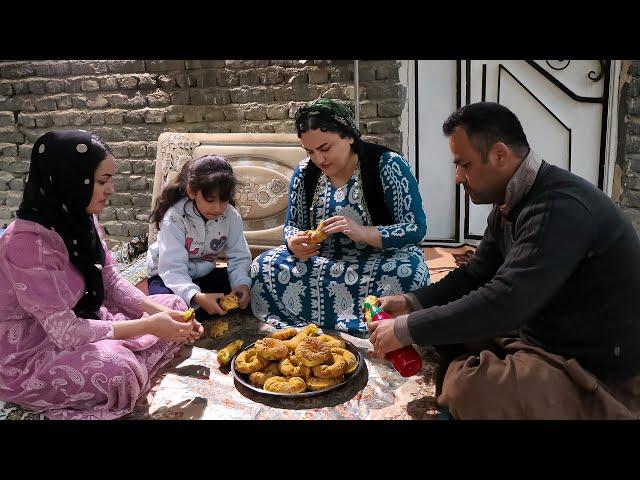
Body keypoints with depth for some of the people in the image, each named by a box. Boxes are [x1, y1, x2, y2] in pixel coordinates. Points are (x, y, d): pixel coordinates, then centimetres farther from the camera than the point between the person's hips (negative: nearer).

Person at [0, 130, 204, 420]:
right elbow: (64, 331, -29)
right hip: (26, 355, -9)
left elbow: (112, 283, 4)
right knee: (116, 367, -38)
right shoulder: (28, 241, -28)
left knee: (173, 306, 3)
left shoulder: (80, 219, -2)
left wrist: (161, 313, -12)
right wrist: (148, 325, -27)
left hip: (79, 324, 9)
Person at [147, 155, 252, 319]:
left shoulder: (231, 216, -13)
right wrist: (197, 297, -49)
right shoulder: (174, 218, -25)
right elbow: (173, 268, -32)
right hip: (167, 275, -5)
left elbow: (239, 257, -10)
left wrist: (242, 283, -32)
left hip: (205, 274, 5)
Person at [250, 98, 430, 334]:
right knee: (263, 266, -19)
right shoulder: (304, 173, 1)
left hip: (381, 259, -4)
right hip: (320, 260, 5)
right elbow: (292, 225, 10)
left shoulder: (387, 165, -12)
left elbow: (416, 229, -15)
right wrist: (295, 242, -16)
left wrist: (363, 233, -32)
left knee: (409, 271, -37)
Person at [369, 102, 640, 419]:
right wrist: (411, 303, -1)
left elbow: (504, 302, -35)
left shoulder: (560, 207, -28)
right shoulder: (510, 204, 3)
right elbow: (477, 274, 12)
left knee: (468, 385, -30)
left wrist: (406, 330, -26)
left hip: (601, 377, -9)